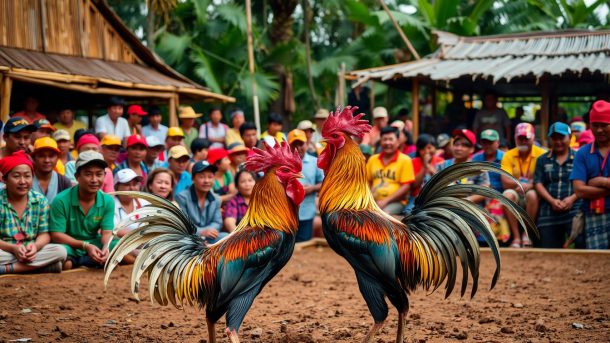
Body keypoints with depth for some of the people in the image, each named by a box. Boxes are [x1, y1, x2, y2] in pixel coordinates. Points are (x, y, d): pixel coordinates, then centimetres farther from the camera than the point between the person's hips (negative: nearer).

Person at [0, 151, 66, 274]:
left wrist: (35, 246, -20)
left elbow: (44, 234, 3)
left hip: (31, 252, 6)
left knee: (59, 251, -25)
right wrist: (13, 248, -25)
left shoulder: (40, 200, 5)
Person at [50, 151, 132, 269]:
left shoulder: (107, 201, -3)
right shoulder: (61, 201, -15)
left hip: (95, 245, 5)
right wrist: (84, 245, -27)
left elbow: (106, 233, -6)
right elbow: (56, 235, -14)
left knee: (131, 256, -16)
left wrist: (106, 247, -32)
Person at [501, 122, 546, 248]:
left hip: (533, 192, -2)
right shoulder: (509, 155, 4)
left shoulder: (541, 154, -3)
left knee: (532, 194, -35)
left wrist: (530, 186, -27)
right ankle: (516, 237, -26)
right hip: (516, 195, 2)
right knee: (508, 194, -31)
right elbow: (505, 182, -6)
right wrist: (520, 184, -24)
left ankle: (527, 234, -17)